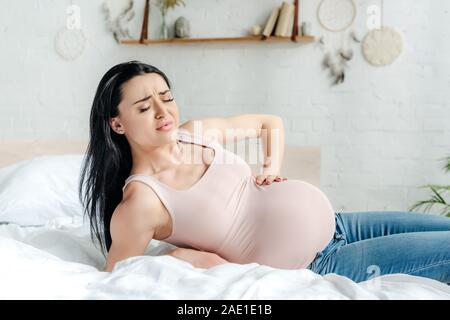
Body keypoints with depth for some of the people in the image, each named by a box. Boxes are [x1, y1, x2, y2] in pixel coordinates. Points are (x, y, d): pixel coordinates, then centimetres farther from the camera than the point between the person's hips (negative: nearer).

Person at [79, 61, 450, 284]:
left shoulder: (197, 131, 0)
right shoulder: (139, 203, -19)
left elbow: (271, 123, 17)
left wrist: (272, 169, 1)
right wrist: (184, 256, -15)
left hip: (335, 225, 7)